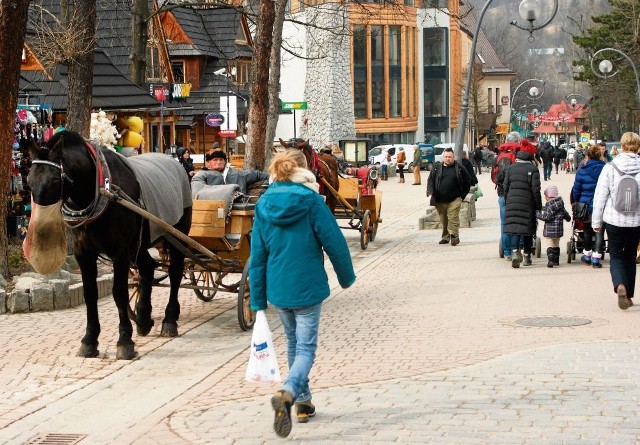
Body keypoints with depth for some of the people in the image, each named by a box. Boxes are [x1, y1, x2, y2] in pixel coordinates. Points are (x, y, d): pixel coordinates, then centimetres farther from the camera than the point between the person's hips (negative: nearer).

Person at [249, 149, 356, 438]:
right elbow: (334, 242, -9)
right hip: (307, 288, -4)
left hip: (278, 289, 4)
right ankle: (287, 393, -26)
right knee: (306, 348, 1)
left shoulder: (264, 205, 0)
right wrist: (347, 277, 8)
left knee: (293, 343, 22)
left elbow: (258, 254, 2)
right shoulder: (311, 201, -11)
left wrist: (258, 300, 8)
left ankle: (303, 402, 29)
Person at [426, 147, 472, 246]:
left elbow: (468, 181, 10)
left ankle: (454, 235, -10)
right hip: (440, 200, 3)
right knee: (443, 220, 9)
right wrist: (430, 191, -8)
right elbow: (430, 180, 8)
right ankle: (445, 237, 20)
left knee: (453, 218, -13)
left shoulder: (459, 168, 3)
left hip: (454, 199, -3)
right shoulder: (437, 168, 7)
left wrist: (463, 194, 6)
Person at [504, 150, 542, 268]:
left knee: (515, 227, 1)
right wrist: (539, 205, -2)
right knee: (528, 228, 8)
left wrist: (507, 201, 17)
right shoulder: (533, 169, -5)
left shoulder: (511, 168, 5)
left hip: (512, 202, 2)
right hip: (528, 204, -2)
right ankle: (527, 256, 13)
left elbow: (505, 186, 6)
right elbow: (536, 189, -9)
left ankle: (514, 251, -21)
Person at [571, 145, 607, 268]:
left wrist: (576, 204, 12)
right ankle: (596, 258, -2)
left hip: (587, 206, 0)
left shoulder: (582, 171, -8)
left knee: (587, 231, 18)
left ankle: (587, 256, 28)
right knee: (599, 231, 4)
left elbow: (576, 190, -2)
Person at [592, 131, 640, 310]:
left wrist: (596, 222, 5)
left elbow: (600, 196, -4)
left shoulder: (610, 168, -8)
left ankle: (620, 286, -21)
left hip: (614, 220, -2)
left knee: (616, 256, 7)